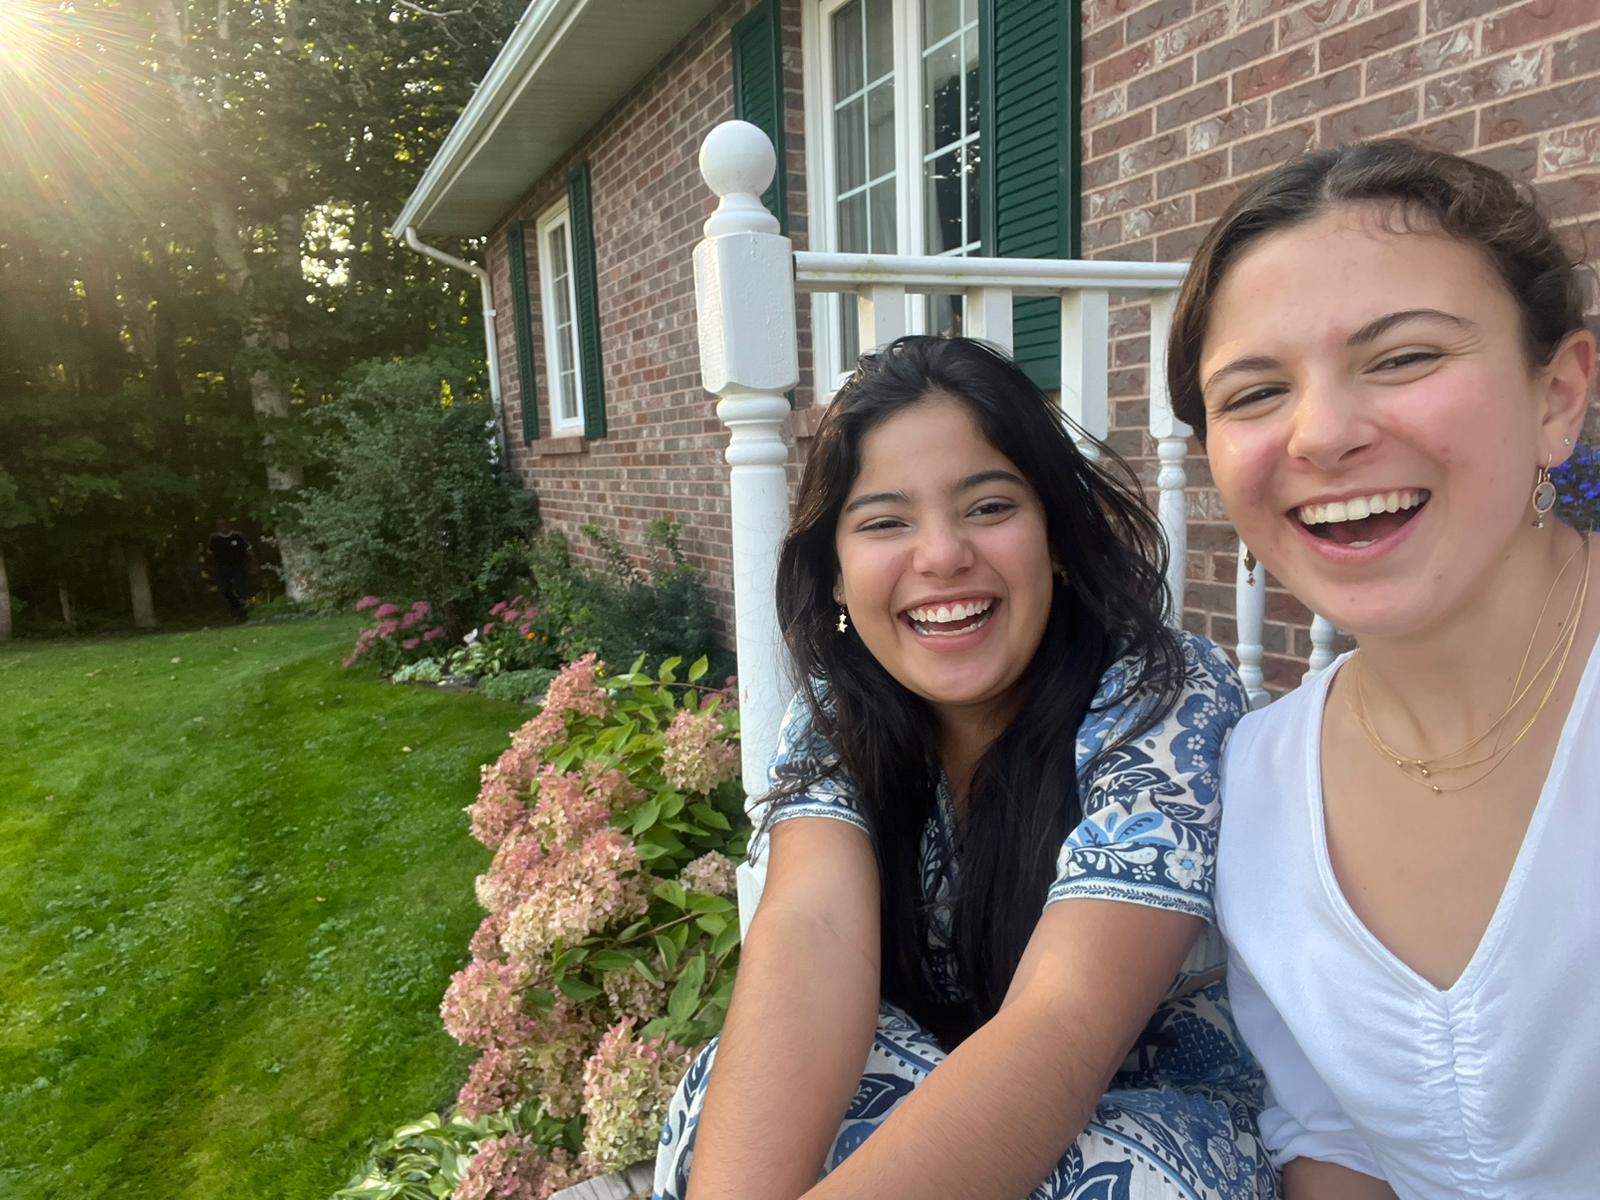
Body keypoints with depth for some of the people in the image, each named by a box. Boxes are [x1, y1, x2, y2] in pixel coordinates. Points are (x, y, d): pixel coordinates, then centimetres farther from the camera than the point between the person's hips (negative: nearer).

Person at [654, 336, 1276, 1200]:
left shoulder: (1170, 700, -22)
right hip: (935, 1096, 2)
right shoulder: (837, 716, -9)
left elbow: (1063, 1020, -33)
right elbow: (810, 932, -26)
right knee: (732, 1094, -27)